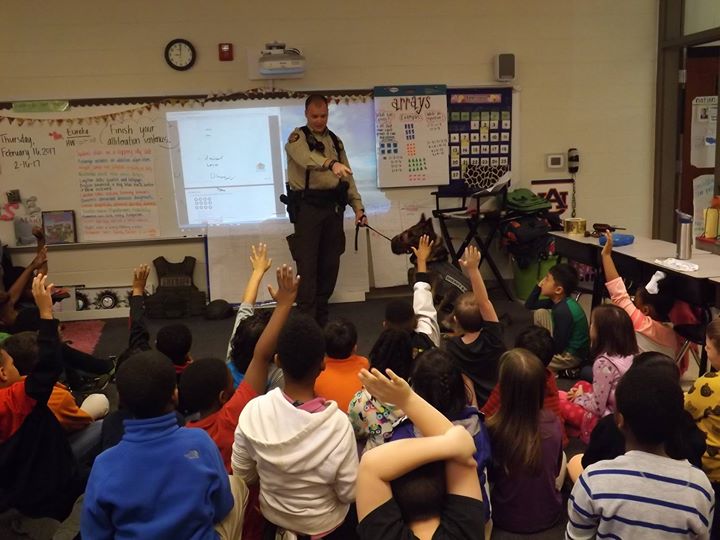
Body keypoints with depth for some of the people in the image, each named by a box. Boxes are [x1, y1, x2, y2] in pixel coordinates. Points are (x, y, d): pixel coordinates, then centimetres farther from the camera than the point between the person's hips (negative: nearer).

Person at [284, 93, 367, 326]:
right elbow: (307, 158, -26)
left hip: (333, 205, 5)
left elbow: (347, 176, 16)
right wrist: (331, 163, -44)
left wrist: (358, 207, 8)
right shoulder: (298, 137, -2)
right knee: (307, 264, -7)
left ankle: (321, 314, 20)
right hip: (307, 205, -5)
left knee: (330, 264, 8)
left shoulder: (335, 140, 16)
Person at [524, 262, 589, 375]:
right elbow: (529, 305, 9)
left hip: (572, 355, -9)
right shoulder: (559, 300, -2)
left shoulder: (563, 311, -29)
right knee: (540, 313, 7)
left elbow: (558, 347, -24)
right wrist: (539, 285, -4)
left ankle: (564, 370, -4)